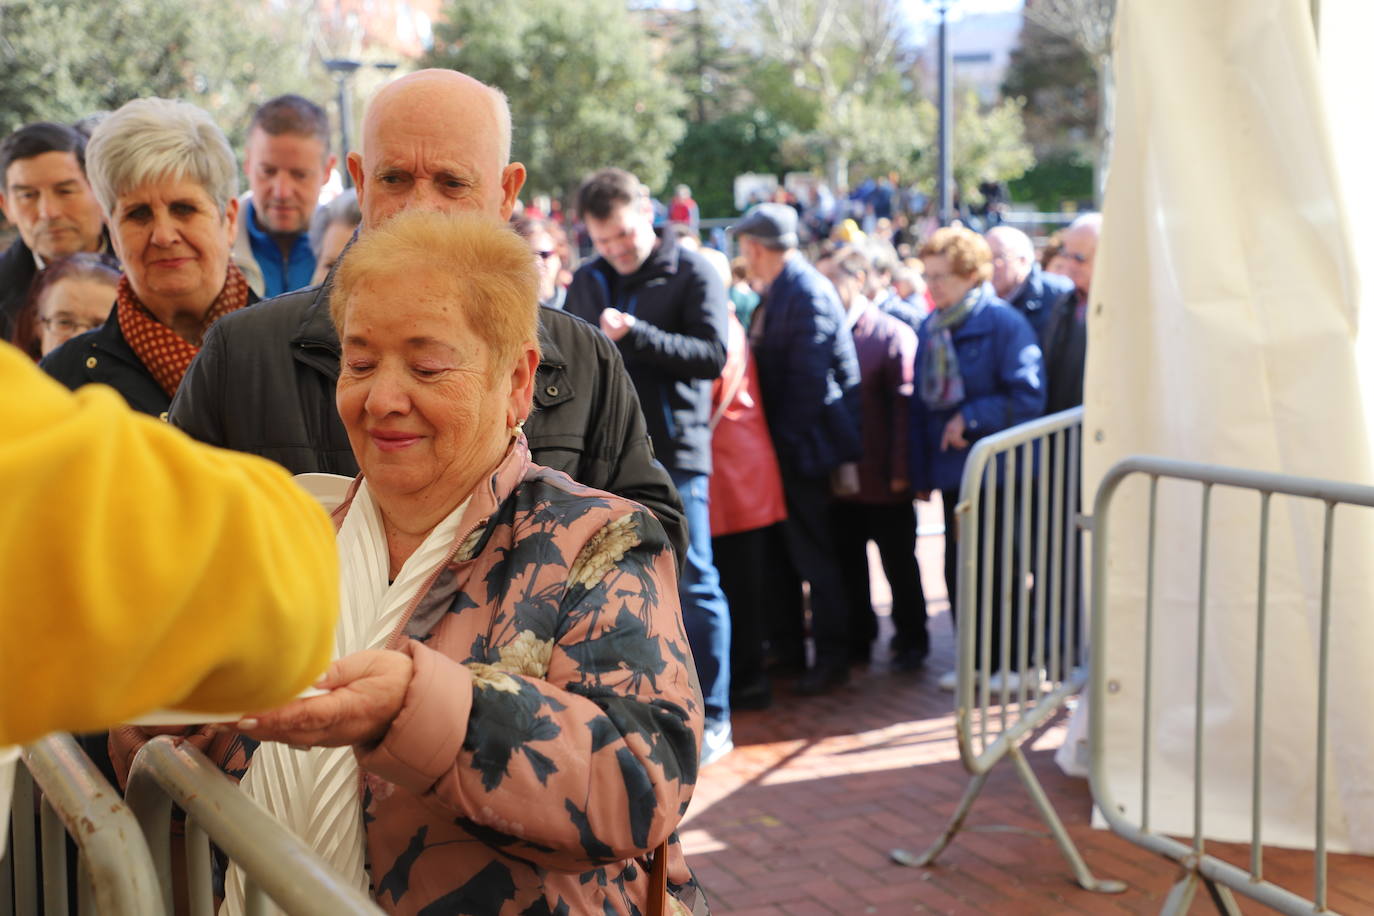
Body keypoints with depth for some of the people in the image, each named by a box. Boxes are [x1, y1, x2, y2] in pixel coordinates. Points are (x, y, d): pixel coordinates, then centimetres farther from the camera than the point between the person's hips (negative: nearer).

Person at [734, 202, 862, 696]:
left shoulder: (807, 292, -18)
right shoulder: (778, 291, 11)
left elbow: (809, 378, -22)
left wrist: (787, 439, -17)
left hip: (801, 447, -10)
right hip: (781, 445, 10)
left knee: (813, 553, -2)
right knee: (783, 548, 17)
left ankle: (831, 657, 8)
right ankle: (787, 645, 29)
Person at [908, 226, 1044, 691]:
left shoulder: (1004, 323, -11)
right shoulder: (931, 328, 10)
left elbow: (1027, 397, -17)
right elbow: (922, 403, 13)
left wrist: (972, 419, -18)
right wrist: (921, 470, 9)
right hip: (952, 470, 6)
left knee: (1000, 569, 1)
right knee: (959, 569, 10)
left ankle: (1014, 662, 14)